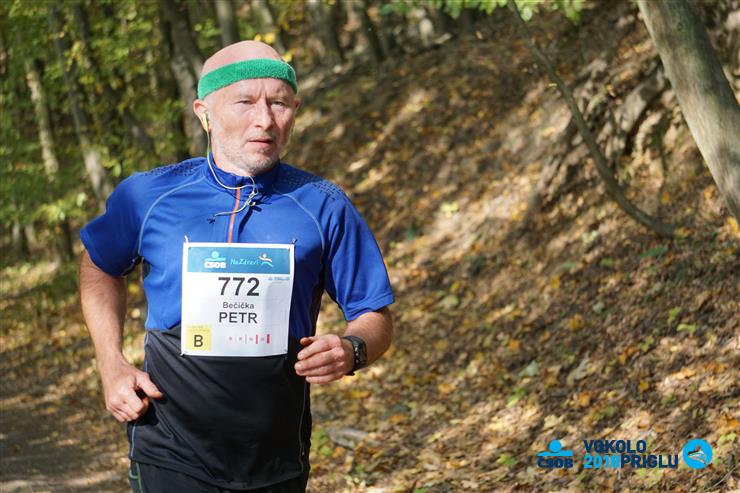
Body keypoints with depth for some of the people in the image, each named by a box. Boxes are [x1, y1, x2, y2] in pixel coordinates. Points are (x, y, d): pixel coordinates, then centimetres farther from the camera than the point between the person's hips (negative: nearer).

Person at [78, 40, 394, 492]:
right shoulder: (148, 195, -3)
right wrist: (112, 366, 4)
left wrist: (351, 351, -20)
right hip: (172, 454, -1)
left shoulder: (323, 207, -4)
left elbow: (376, 319, 3)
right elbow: (100, 268, 17)